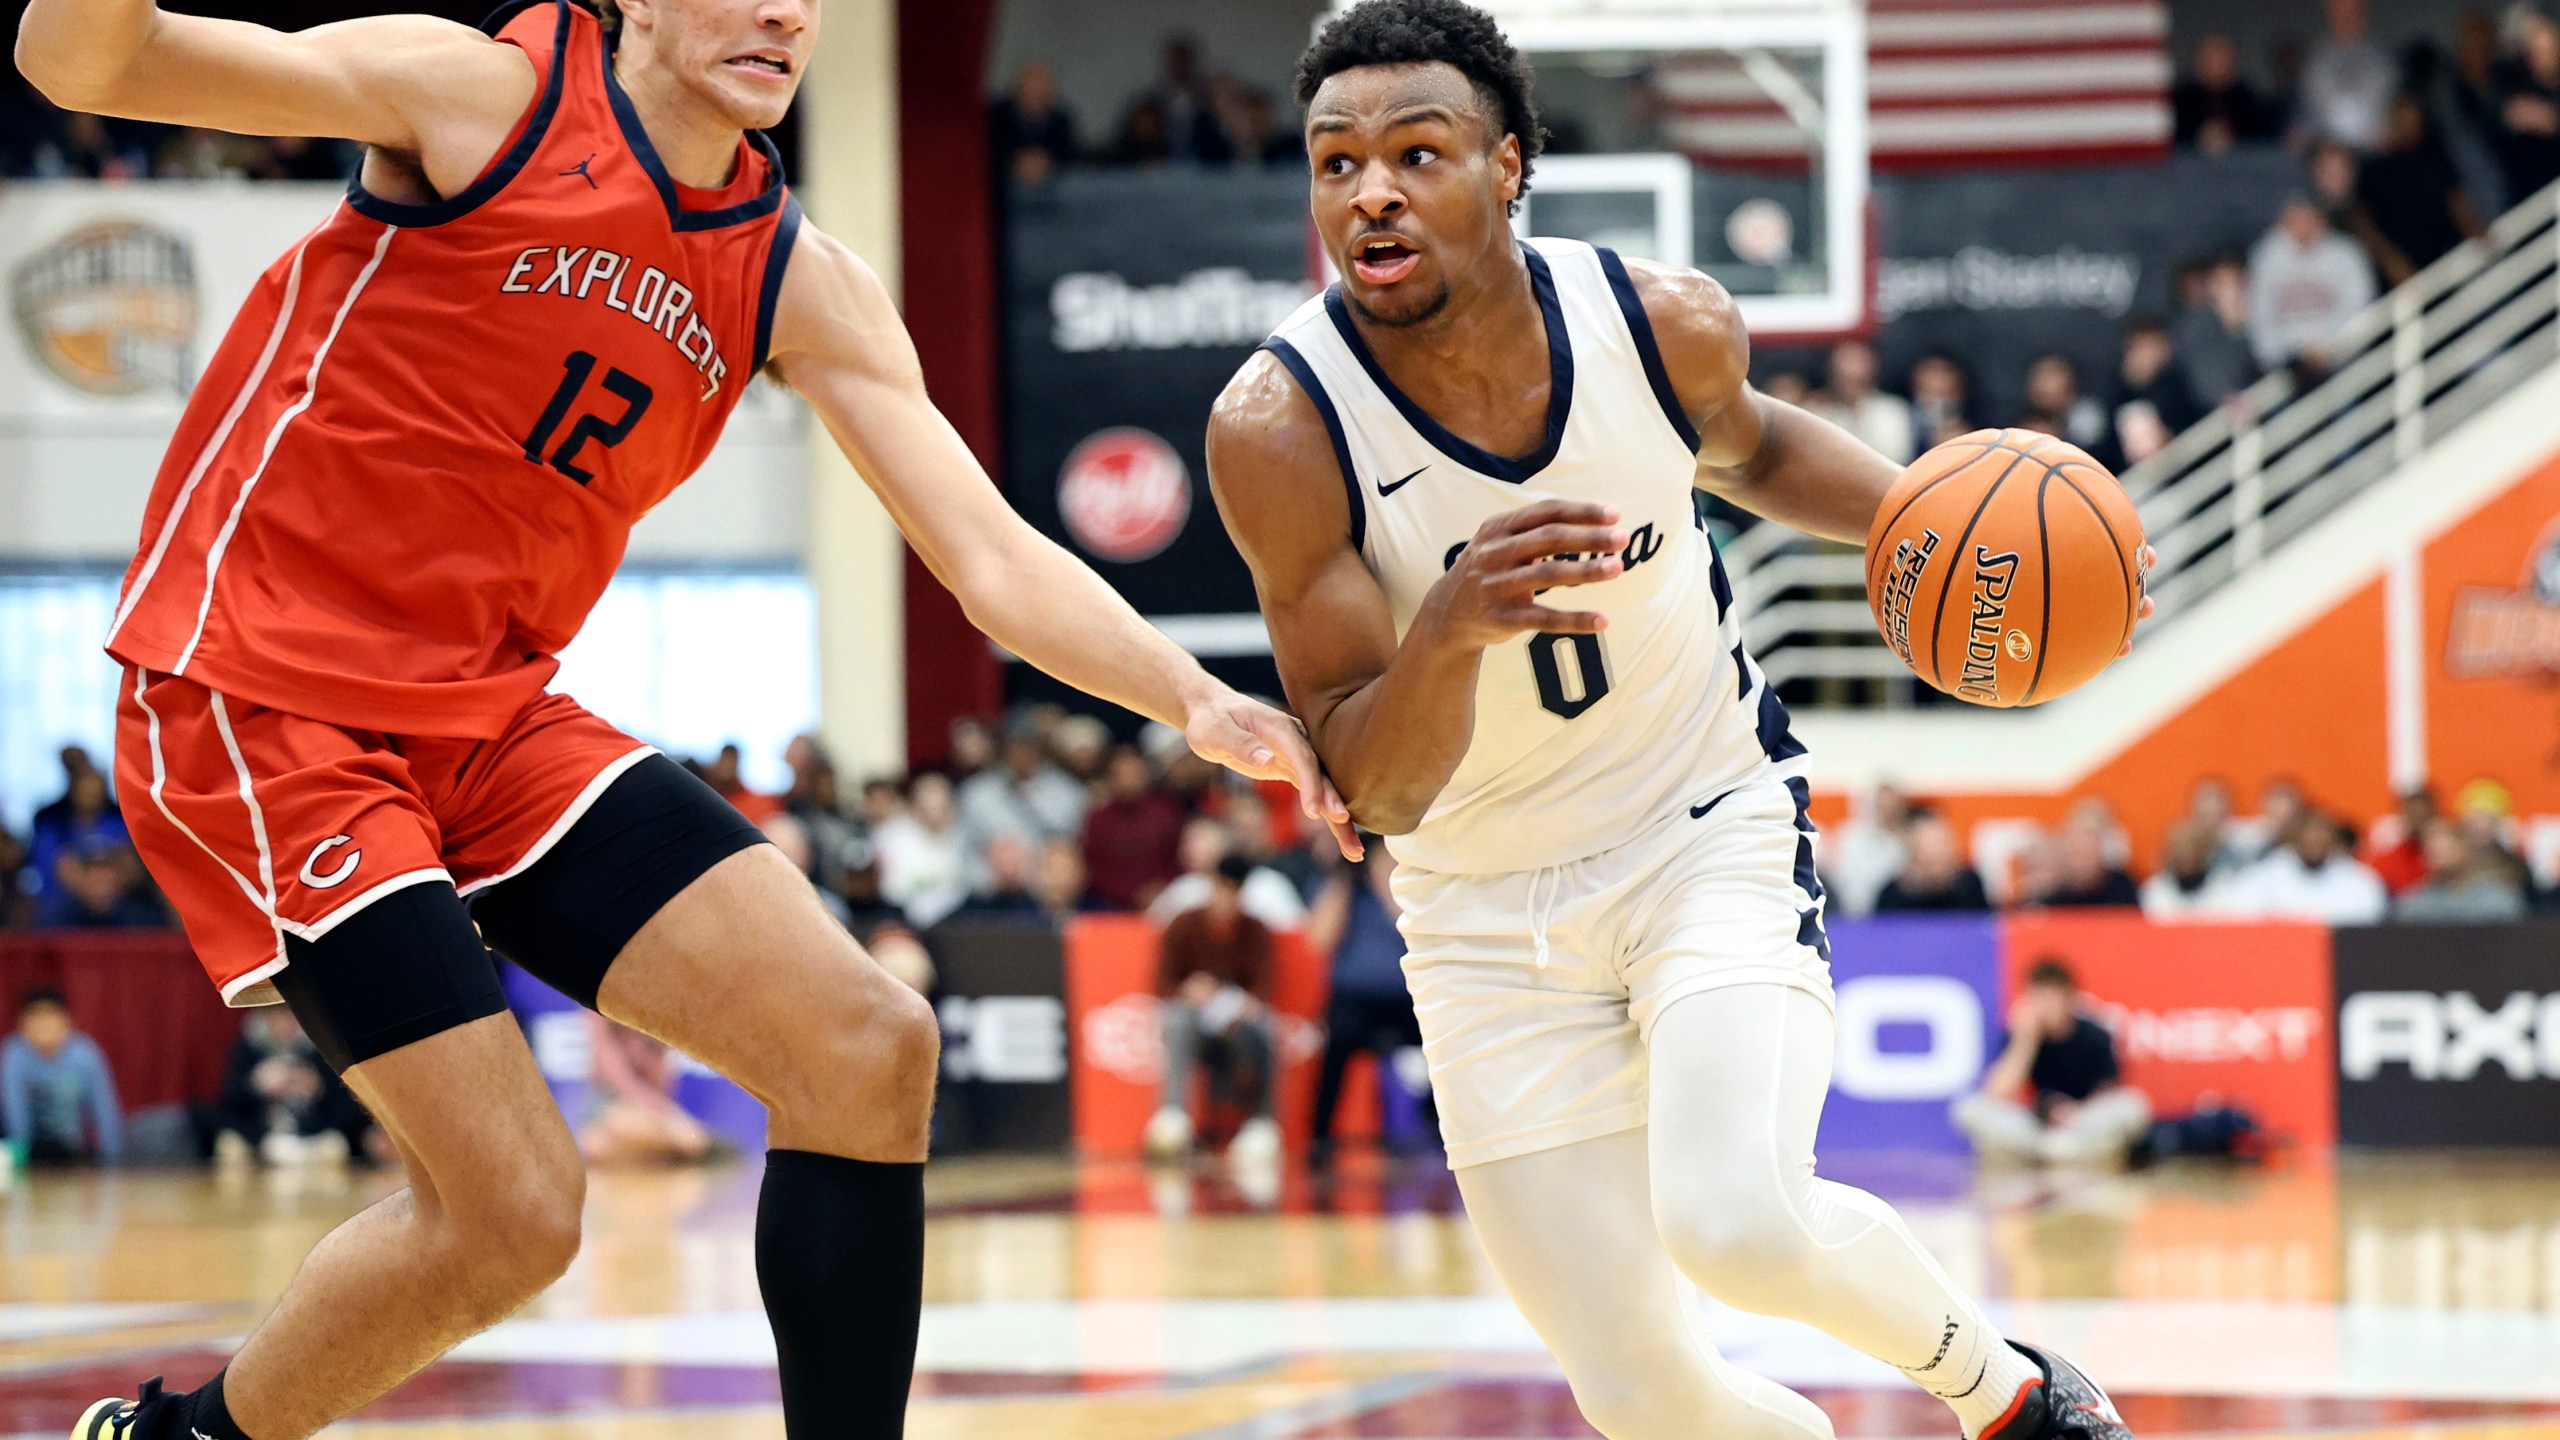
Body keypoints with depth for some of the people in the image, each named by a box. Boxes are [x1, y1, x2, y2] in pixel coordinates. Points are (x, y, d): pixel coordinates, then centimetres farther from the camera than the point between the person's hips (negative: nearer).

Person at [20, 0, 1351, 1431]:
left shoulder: (800, 283, 5)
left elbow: (997, 562, 1)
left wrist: (1193, 697, -16)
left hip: (488, 714, 7)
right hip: (254, 704, -6)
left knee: (869, 1049, -7)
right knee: (513, 1211, -14)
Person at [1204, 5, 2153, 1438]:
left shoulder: (1665, 324, -14)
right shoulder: (1280, 431, -22)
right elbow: (1372, 789, -22)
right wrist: (1452, 627, -42)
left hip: (1714, 827, 0)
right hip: (1491, 910, 0)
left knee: (1734, 1220, -27)